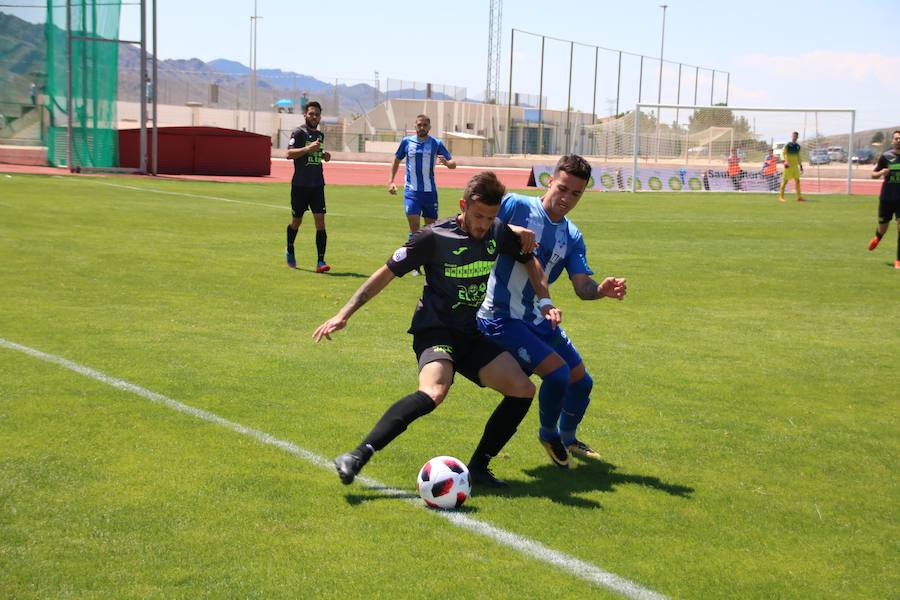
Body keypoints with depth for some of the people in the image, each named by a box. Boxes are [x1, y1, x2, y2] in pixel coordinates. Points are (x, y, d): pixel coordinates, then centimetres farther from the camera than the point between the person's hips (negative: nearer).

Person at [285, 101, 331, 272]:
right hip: (300, 185, -4)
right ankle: (290, 251, 37)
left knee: (320, 221, -8)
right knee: (296, 221, 10)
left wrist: (323, 155, 9)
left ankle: (320, 261, -11)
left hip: (317, 185, 4)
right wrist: (308, 148, -30)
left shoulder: (320, 135, 14)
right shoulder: (299, 132, -6)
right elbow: (289, 154, -19)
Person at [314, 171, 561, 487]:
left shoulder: (501, 234, 2)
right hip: (435, 328, -6)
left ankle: (478, 466, 3)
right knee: (434, 392, -34)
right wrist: (344, 314, -9)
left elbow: (531, 263, 21)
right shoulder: (436, 237, -13)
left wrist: (546, 303, 5)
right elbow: (387, 273, -7)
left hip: (474, 335, 6)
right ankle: (357, 456, -38)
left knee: (523, 389, -8)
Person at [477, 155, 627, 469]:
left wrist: (602, 289, -27)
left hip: (538, 318, 7)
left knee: (581, 382, 13)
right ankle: (548, 434, 9)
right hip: (502, 317, -7)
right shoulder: (516, 205, -12)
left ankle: (567, 438, 43)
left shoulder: (572, 237, 4)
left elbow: (582, 287, -3)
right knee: (558, 372, -21)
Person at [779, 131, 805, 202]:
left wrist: (800, 165, 19)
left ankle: (799, 197, 6)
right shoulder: (788, 145, -6)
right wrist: (785, 161, -25)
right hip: (788, 166, -6)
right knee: (785, 181, -3)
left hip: (795, 166, 6)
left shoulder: (798, 146, 13)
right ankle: (781, 196, 2)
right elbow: (783, 153, -11)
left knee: (797, 181, 3)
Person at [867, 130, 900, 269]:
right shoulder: (886, 156, -2)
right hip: (886, 198, 0)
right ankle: (877, 238, 51)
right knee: (883, 227, 13)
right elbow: (873, 175, 4)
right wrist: (881, 172, -17)